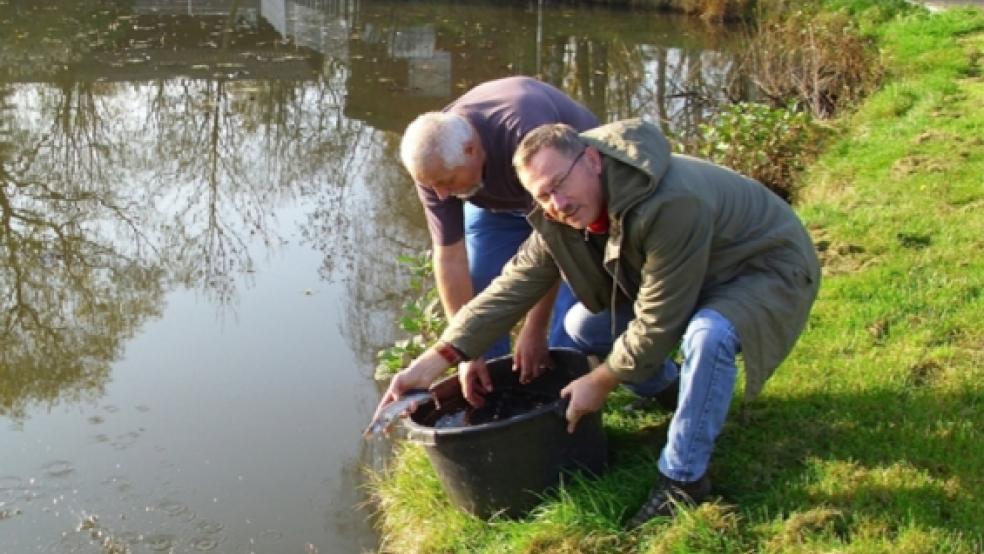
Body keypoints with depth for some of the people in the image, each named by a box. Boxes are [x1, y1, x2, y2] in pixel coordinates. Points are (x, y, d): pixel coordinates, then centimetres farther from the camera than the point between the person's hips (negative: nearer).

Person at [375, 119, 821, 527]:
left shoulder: (670, 204, -39)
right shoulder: (565, 215, -13)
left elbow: (658, 322, -32)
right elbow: (516, 283, -12)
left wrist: (601, 382, -20)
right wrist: (437, 358, -20)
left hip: (769, 269, -8)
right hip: (685, 277, 8)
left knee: (707, 335, -38)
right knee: (583, 325, 0)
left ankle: (683, 479, -18)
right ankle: (672, 390, 21)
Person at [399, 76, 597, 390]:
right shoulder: (433, 162, -28)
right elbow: (449, 257, -24)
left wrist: (534, 330, -34)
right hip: (496, 201, 4)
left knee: (571, 298, -18)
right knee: (476, 292, -3)